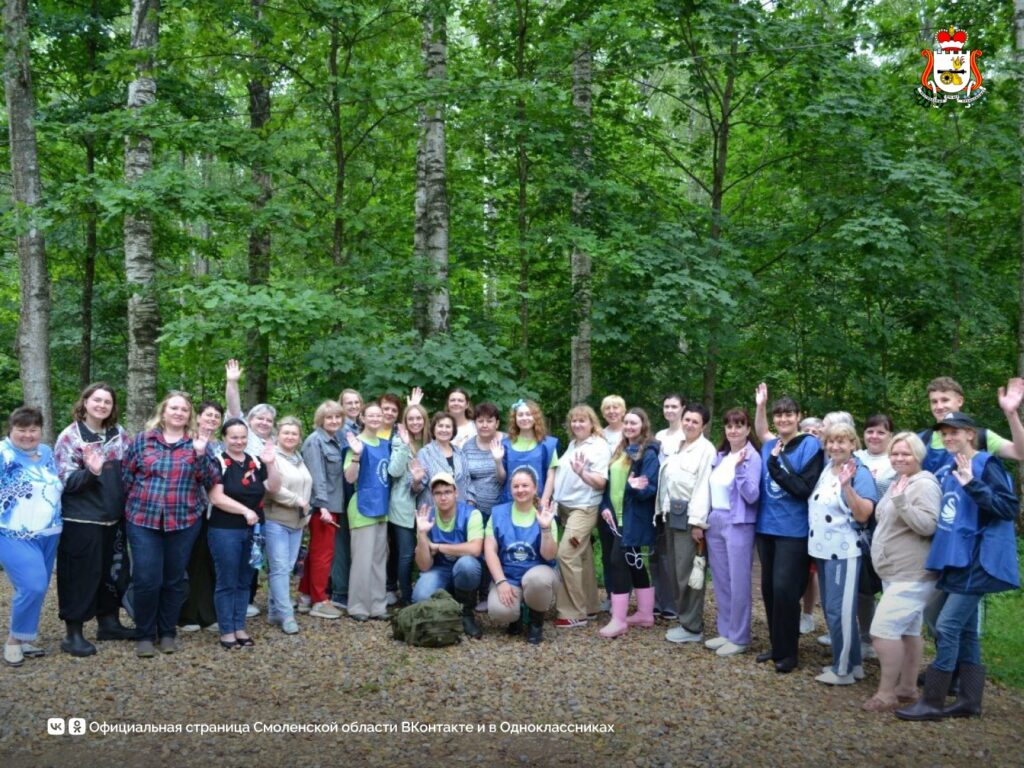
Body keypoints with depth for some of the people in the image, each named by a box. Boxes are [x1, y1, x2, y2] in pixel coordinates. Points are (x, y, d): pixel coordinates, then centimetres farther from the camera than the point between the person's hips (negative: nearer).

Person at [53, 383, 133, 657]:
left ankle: (108, 622, 29)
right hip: (81, 519, -6)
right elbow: (65, 480, -14)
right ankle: (73, 634, 10)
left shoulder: (119, 433, 7)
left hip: (113, 517, 6)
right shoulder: (69, 436, -9)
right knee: (81, 573, -1)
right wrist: (91, 472, -31)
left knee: (113, 570, 14)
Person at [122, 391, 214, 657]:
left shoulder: (196, 443, 5)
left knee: (174, 579, 9)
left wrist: (200, 454, -14)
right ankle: (144, 635, 12)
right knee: (146, 579, -4)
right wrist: (138, 500, 4)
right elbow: (126, 474, 9)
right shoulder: (142, 439, 4)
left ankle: (168, 632, 23)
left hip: (184, 521, 1)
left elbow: (206, 481, -1)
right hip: (144, 519, -1)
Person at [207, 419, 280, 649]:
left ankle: (240, 628, 20)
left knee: (244, 581, 11)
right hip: (225, 531, -5)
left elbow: (273, 487, 3)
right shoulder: (217, 463, -7)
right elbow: (216, 498, -16)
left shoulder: (255, 462, 9)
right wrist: (245, 511, -19)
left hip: (253, 531, 5)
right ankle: (226, 631, 9)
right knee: (227, 582, 1)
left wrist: (271, 464, -11)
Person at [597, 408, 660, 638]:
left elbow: (651, 487, -16)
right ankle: (645, 613, 22)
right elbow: (610, 481, 15)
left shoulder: (648, 454, -10)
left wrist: (636, 488, -35)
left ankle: (619, 620, -7)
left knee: (618, 561, -12)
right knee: (633, 563, 13)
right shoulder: (620, 451, 14)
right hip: (617, 516, 8)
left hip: (635, 518, -8)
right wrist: (605, 506, 3)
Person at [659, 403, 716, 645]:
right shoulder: (676, 446, 16)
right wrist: (666, 510, 9)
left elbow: (703, 487, -14)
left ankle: (692, 627, 4)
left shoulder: (706, 449, -9)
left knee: (688, 573, -4)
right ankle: (684, 620, 20)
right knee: (677, 570, 11)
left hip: (689, 515, -8)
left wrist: (697, 522, -18)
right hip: (673, 513, 8)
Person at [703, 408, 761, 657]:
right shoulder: (720, 456, 10)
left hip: (738, 524, -7)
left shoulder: (752, 457, -10)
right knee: (720, 581, 13)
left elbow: (752, 496, -19)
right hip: (715, 522, 7)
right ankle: (725, 631, 24)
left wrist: (740, 467, -29)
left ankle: (739, 638, 10)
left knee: (738, 582, 1)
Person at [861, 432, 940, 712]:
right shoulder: (896, 483, 16)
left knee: (884, 628, -15)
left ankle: (886, 693, -8)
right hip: (895, 572, 10)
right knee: (907, 630, 14)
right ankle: (907, 688, 20)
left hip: (912, 575, -10)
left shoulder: (924, 484, -14)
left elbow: (928, 525, -24)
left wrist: (901, 501, -32)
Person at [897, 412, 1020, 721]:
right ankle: (969, 699, 18)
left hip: (977, 562, -8)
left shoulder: (986, 465, -10)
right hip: (954, 560, 8)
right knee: (964, 630, 11)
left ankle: (932, 702, -5)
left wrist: (972, 485, -26)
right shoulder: (947, 471, 12)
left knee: (947, 627, -10)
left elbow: (1010, 508, -18)